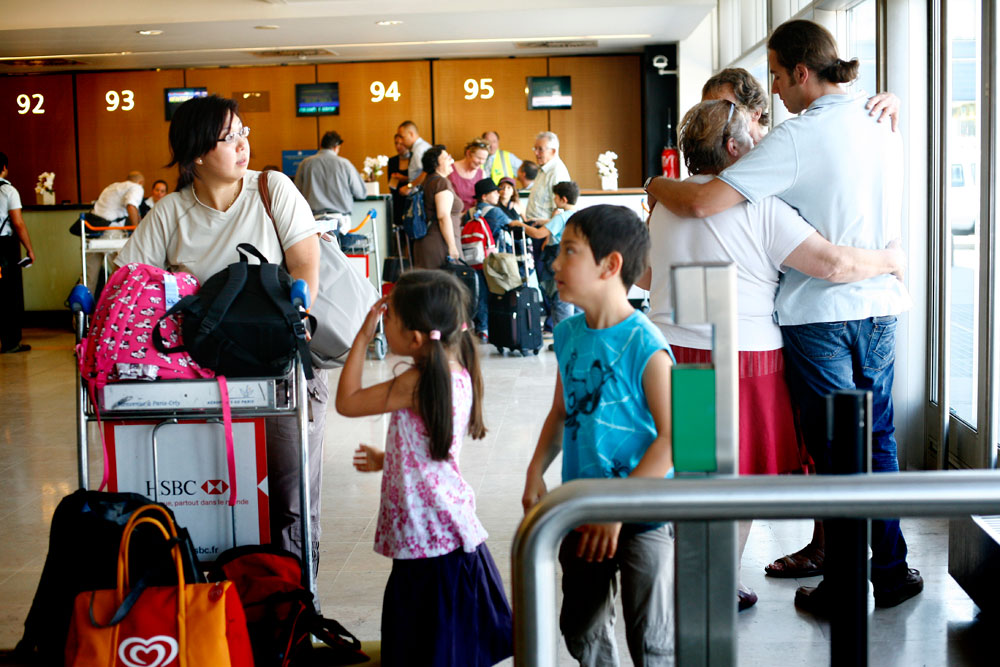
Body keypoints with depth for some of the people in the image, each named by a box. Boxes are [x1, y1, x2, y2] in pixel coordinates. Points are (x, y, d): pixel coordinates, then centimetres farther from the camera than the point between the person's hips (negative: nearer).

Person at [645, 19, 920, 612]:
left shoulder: (797, 138, -16)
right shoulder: (885, 133, 7)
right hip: (880, 307, 6)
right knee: (877, 440, 18)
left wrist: (657, 186, -6)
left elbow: (702, 203, -24)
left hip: (819, 313, -6)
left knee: (832, 451, 5)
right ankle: (892, 571, 26)